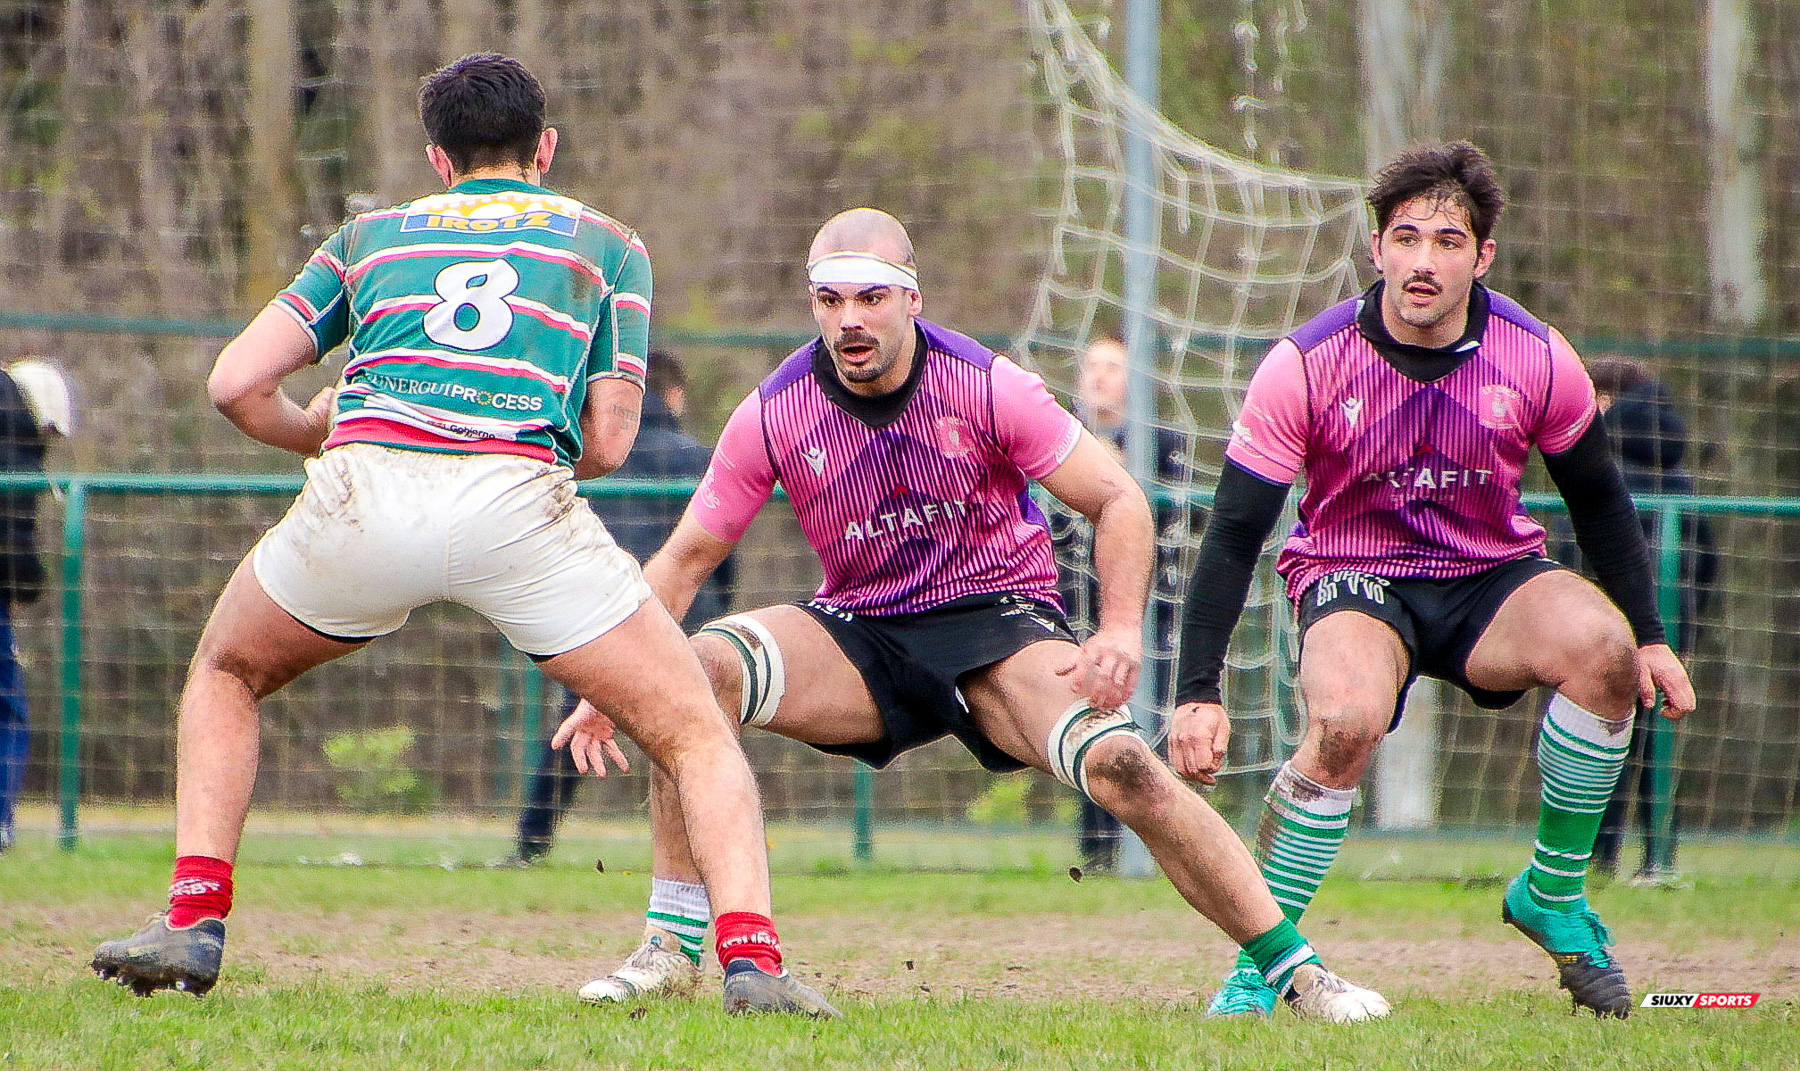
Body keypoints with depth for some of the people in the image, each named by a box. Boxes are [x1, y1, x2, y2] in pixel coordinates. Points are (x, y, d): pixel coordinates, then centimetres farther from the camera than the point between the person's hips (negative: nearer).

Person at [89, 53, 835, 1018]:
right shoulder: (604, 242, 26)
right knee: (695, 731, 11)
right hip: (518, 497, -1)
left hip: (361, 488, 1)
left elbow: (236, 383, 19)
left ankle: (193, 922, 16)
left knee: (226, 675, 30)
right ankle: (749, 955, -11)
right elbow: (607, 441, 16)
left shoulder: (372, 234, 28)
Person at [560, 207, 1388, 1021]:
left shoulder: (986, 385, -13)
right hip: (859, 635, 2)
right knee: (697, 671, -25)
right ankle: (671, 949, -16)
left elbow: (1117, 499, -7)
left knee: (1119, 764, -28)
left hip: (1000, 620, -2)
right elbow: (685, 559, 1)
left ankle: (1293, 969, -16)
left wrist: (1121, 630, -22)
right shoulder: (772, 415, -8)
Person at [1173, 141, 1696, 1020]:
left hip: (1494, 577, 3)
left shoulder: (1537, 359, -9)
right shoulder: (1306, 365, -16)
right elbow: (1234, 531, -13)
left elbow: (1597, 500, 8)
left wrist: (1647, 638, 4)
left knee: (1600, 648, -29)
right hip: (1351, 578, -3)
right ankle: (1259, 961, -17)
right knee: (1346, 722, -36)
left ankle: (1553, 896, -7)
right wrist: (1199, 691, -19)